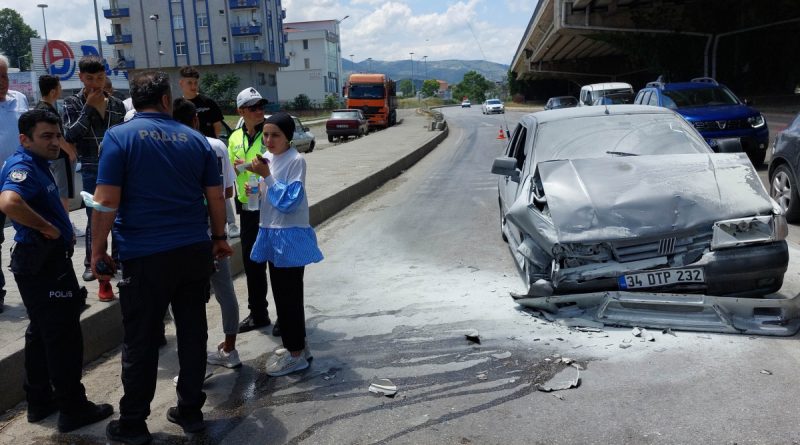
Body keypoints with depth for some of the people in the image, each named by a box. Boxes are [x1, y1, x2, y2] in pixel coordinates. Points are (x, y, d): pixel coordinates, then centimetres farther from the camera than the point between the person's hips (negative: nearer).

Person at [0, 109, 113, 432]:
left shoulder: (37, 164, 14)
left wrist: (62, 231, 14)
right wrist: (48, 228, -25)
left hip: (44, 262, 11)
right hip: (43, 264, -11)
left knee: (41, 333, 18)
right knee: (64, 336, -2)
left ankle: (40, 401, 30)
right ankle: (73, 409, 8)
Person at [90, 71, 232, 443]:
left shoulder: (119, 137, -4)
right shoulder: (195, 139, 6)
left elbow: (106, 202, -11)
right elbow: (215, 197, 7)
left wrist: (98, 251, -2)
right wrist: (219, 238, 19)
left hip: (145, 256, -3)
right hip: (194, 251, 4)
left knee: (141, 342, 7)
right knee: (192, 332, 12)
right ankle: (191, 411, 24)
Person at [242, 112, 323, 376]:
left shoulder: (295, 161, -14)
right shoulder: (268, 158, 8)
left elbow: (289, 201, -20)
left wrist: (266, 176, -21)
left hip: (290, 237, -8)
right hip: (272, 234, 8)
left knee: (289, 295, -1)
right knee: (281, 293, 15)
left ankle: (296, 354, 11)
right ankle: (297, 345, 29)